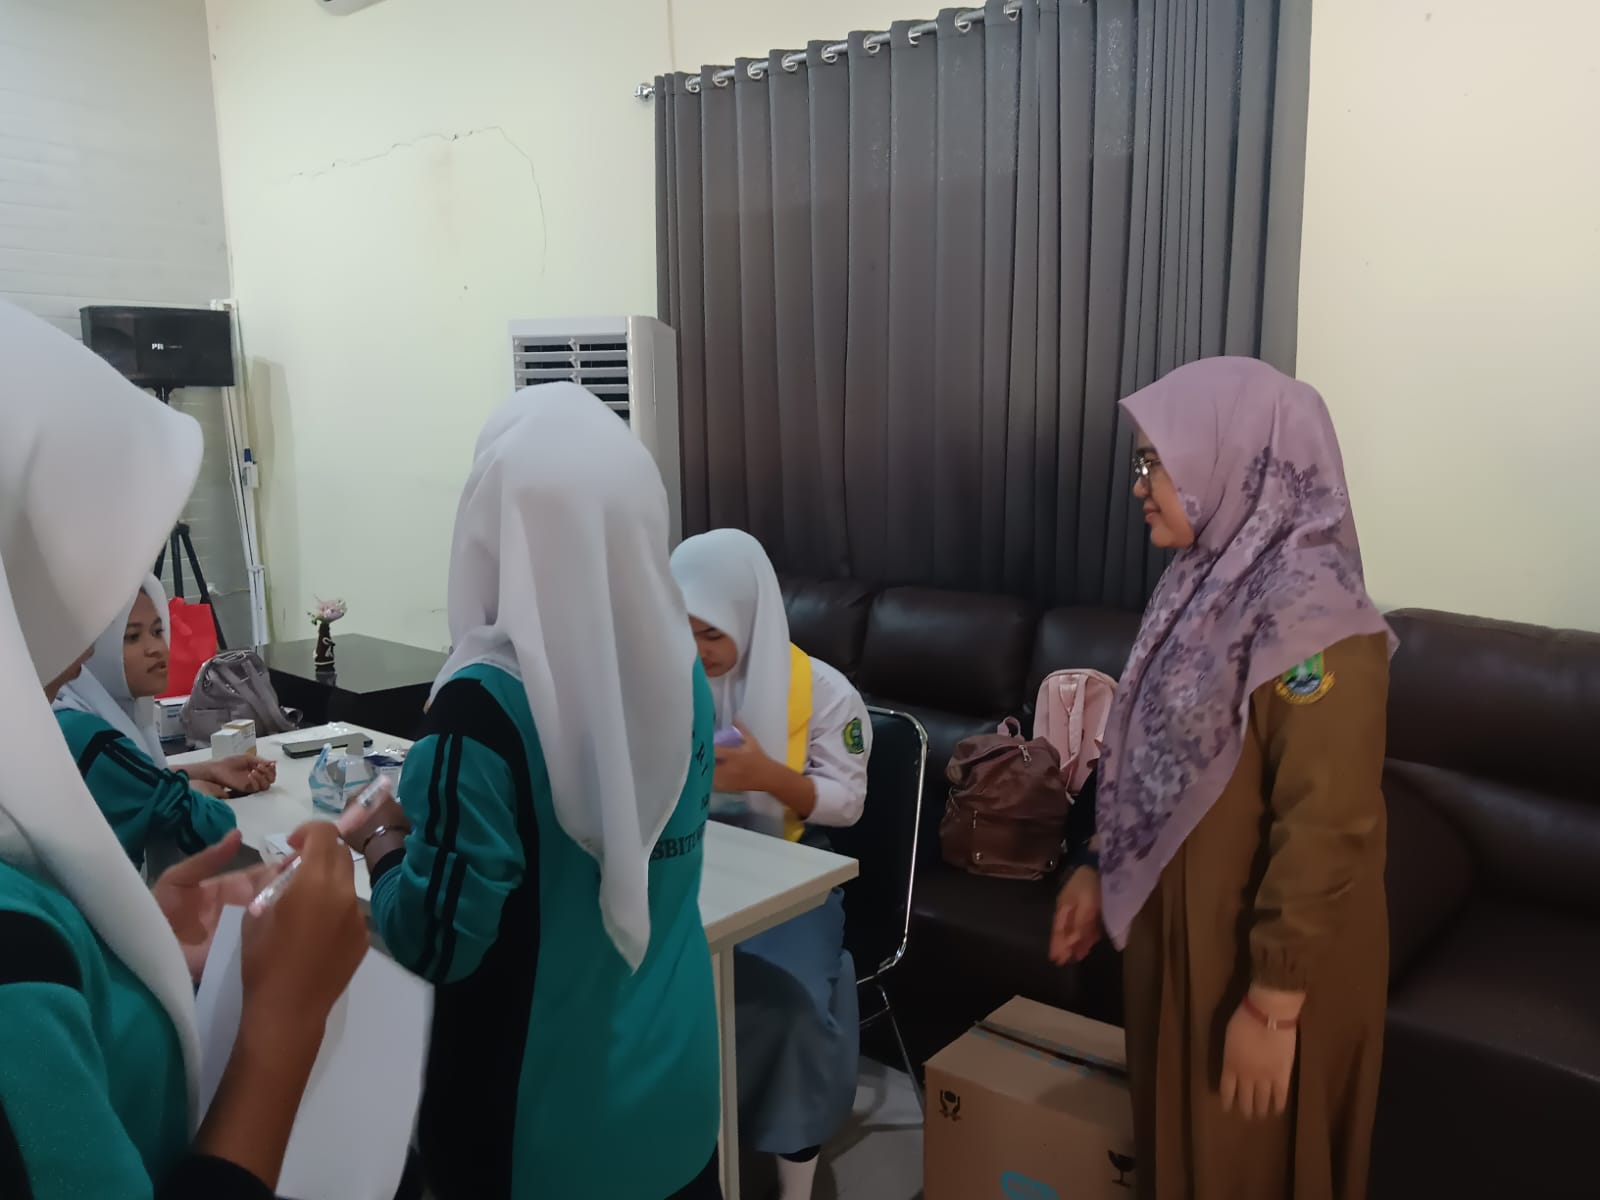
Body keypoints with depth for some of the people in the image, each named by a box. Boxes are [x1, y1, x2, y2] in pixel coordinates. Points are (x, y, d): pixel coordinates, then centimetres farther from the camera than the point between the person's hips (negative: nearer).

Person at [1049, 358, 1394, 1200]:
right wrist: (1097, 871, 14)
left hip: (1261, 957, -8)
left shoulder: (1314, 626, -25)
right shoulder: (1208, 585, 3)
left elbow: (1324, 835, -24)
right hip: (1176, 924, 8)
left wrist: (1273, 1004, -21)